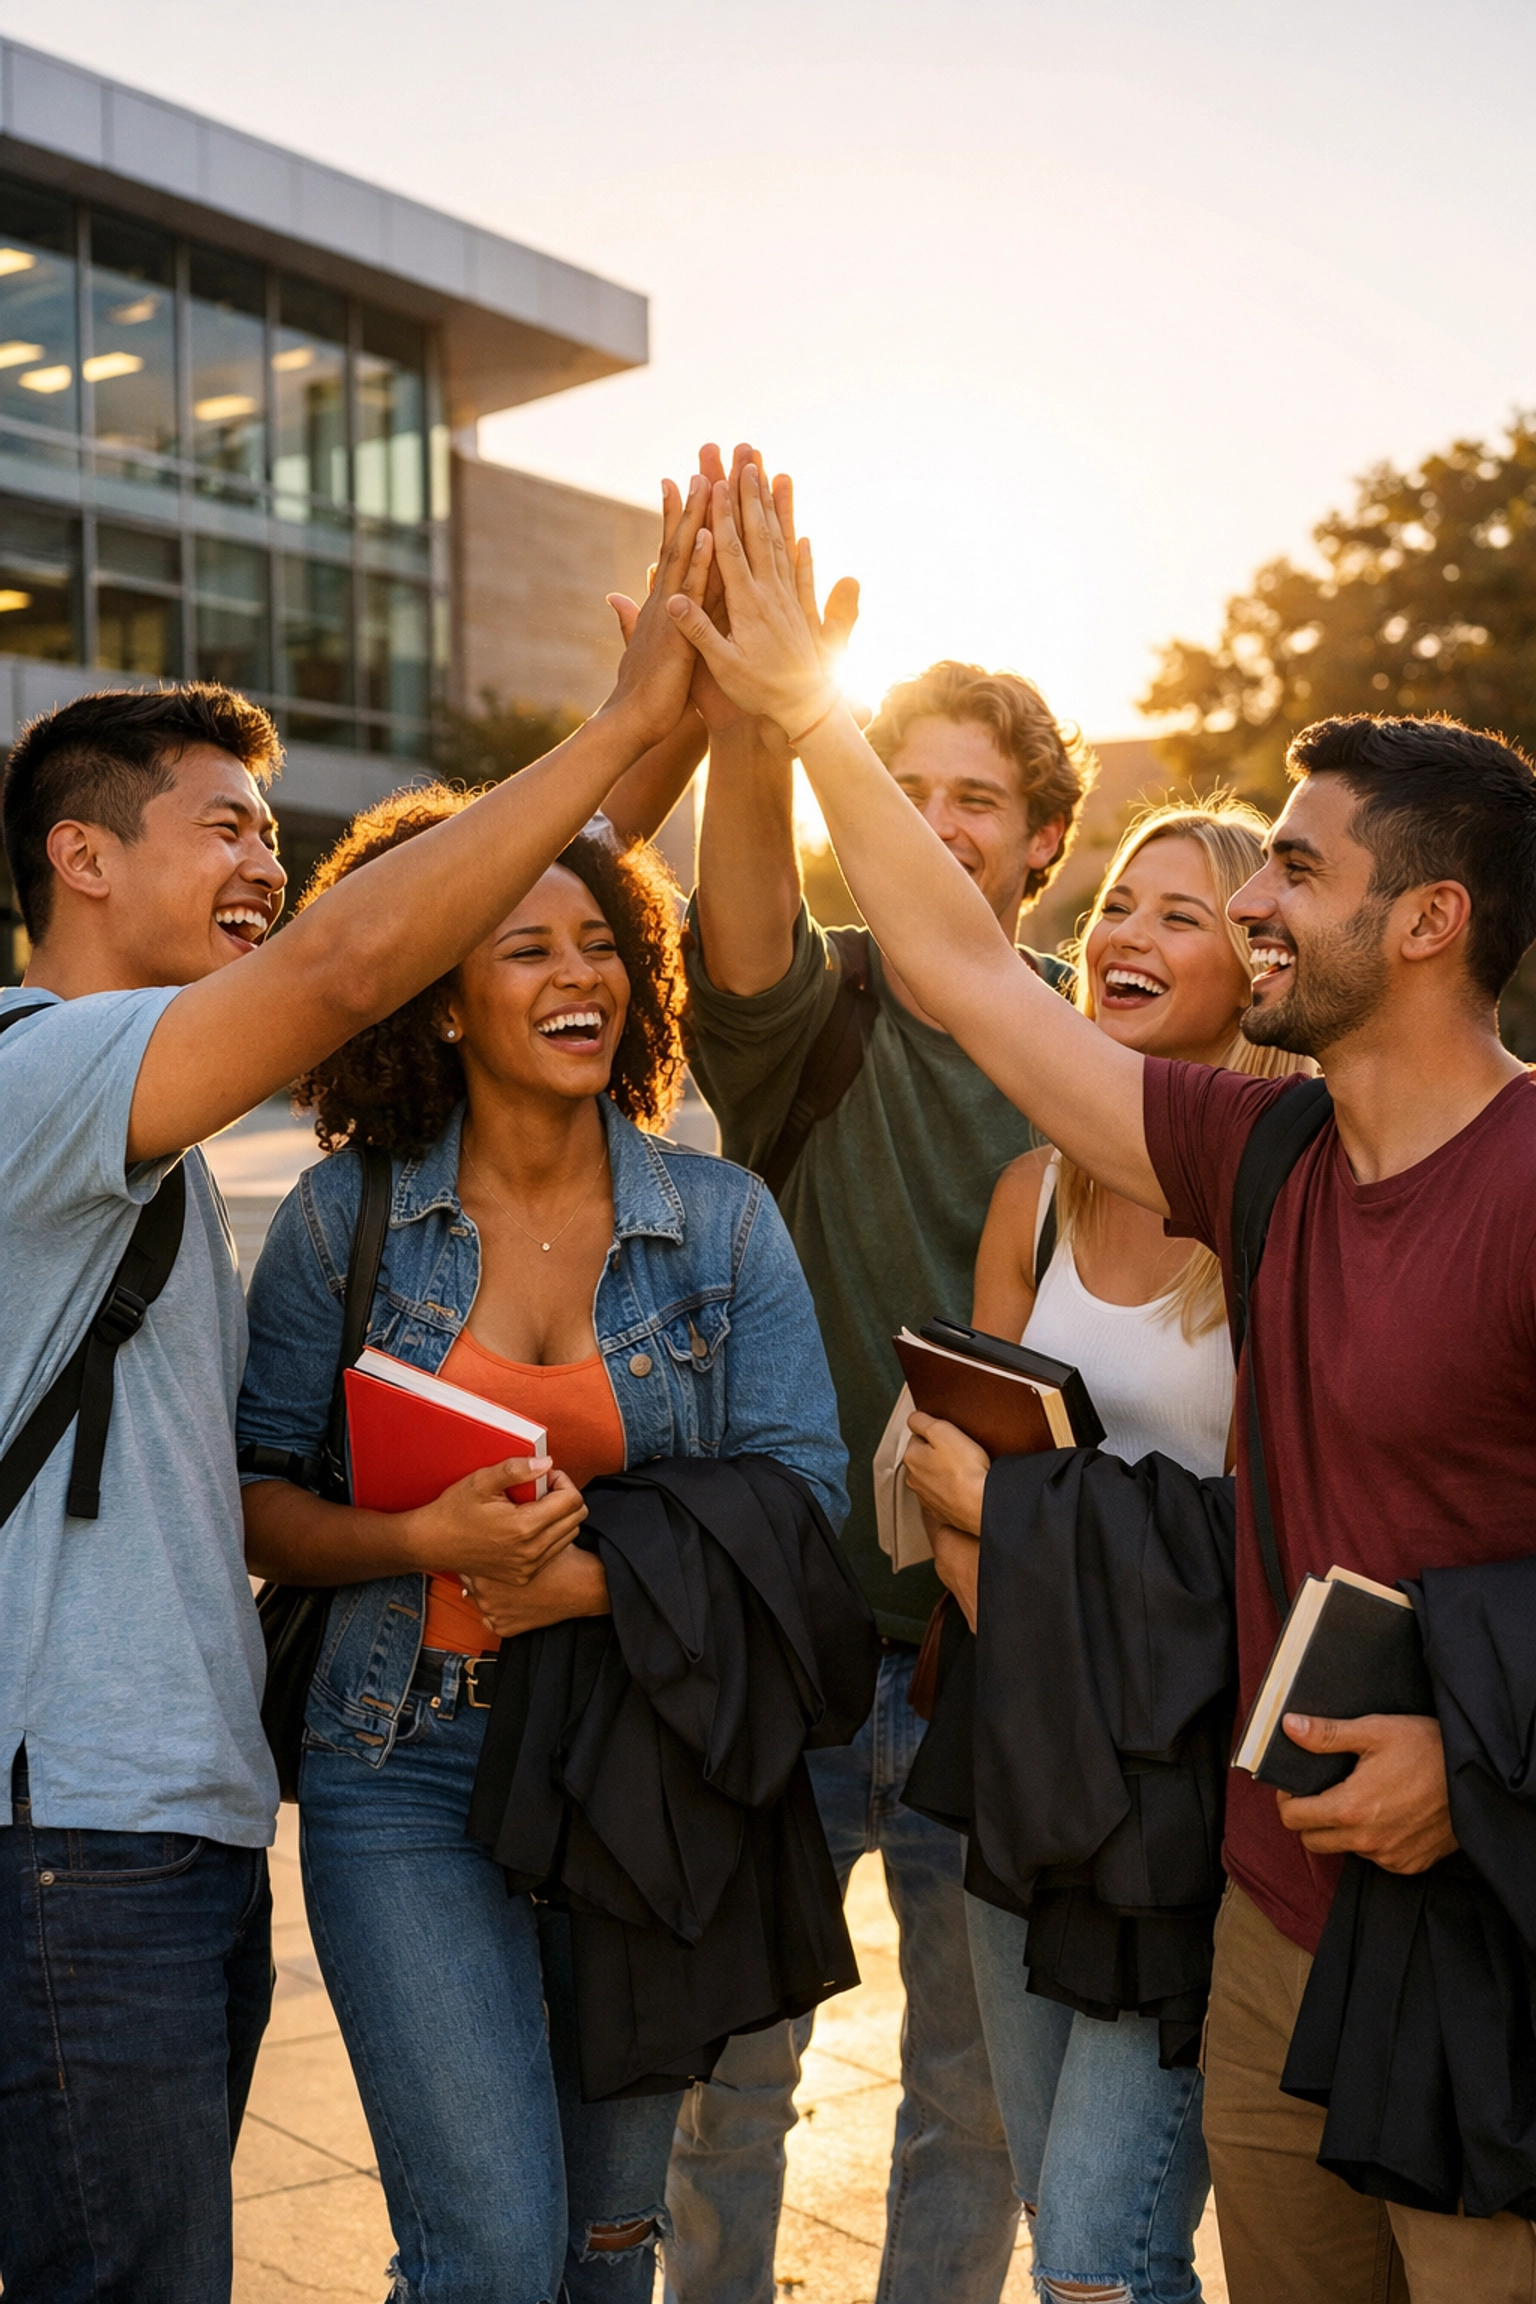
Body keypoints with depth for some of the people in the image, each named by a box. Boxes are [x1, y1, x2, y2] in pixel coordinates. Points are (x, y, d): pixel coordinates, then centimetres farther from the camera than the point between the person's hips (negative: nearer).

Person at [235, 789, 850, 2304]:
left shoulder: (721, 1221, 1)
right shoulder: (346, 1214, -1)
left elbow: (804, 1493, -5)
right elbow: (253, 1498, -1)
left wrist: (592, 1578, -17)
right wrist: (427, 1539, -19)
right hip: (411, 1771, -2)